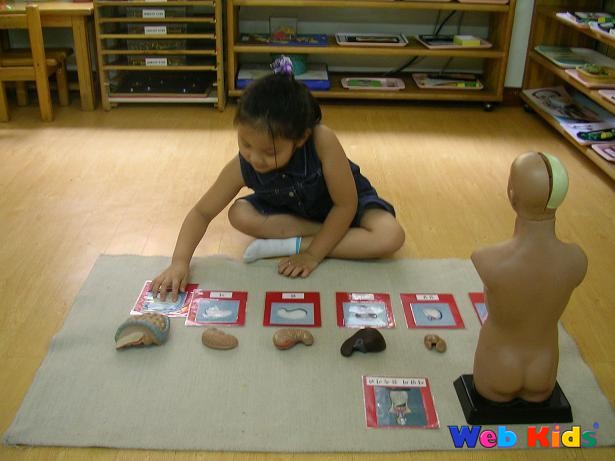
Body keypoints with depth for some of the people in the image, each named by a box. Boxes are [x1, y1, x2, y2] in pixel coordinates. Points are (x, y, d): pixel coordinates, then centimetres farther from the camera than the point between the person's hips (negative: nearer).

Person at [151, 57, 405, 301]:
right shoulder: (242, 167, -29)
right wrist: (180, 261, -31)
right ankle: (335, 233, -15)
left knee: (391, 236, -29)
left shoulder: (322, 141, -40)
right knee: (239, 214, -23)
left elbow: (345, 204, -30)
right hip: (292, 210, 3)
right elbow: (202, 212, -17)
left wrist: (313, 254, -27)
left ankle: (291, 245, -21)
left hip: (341, 205, -2)